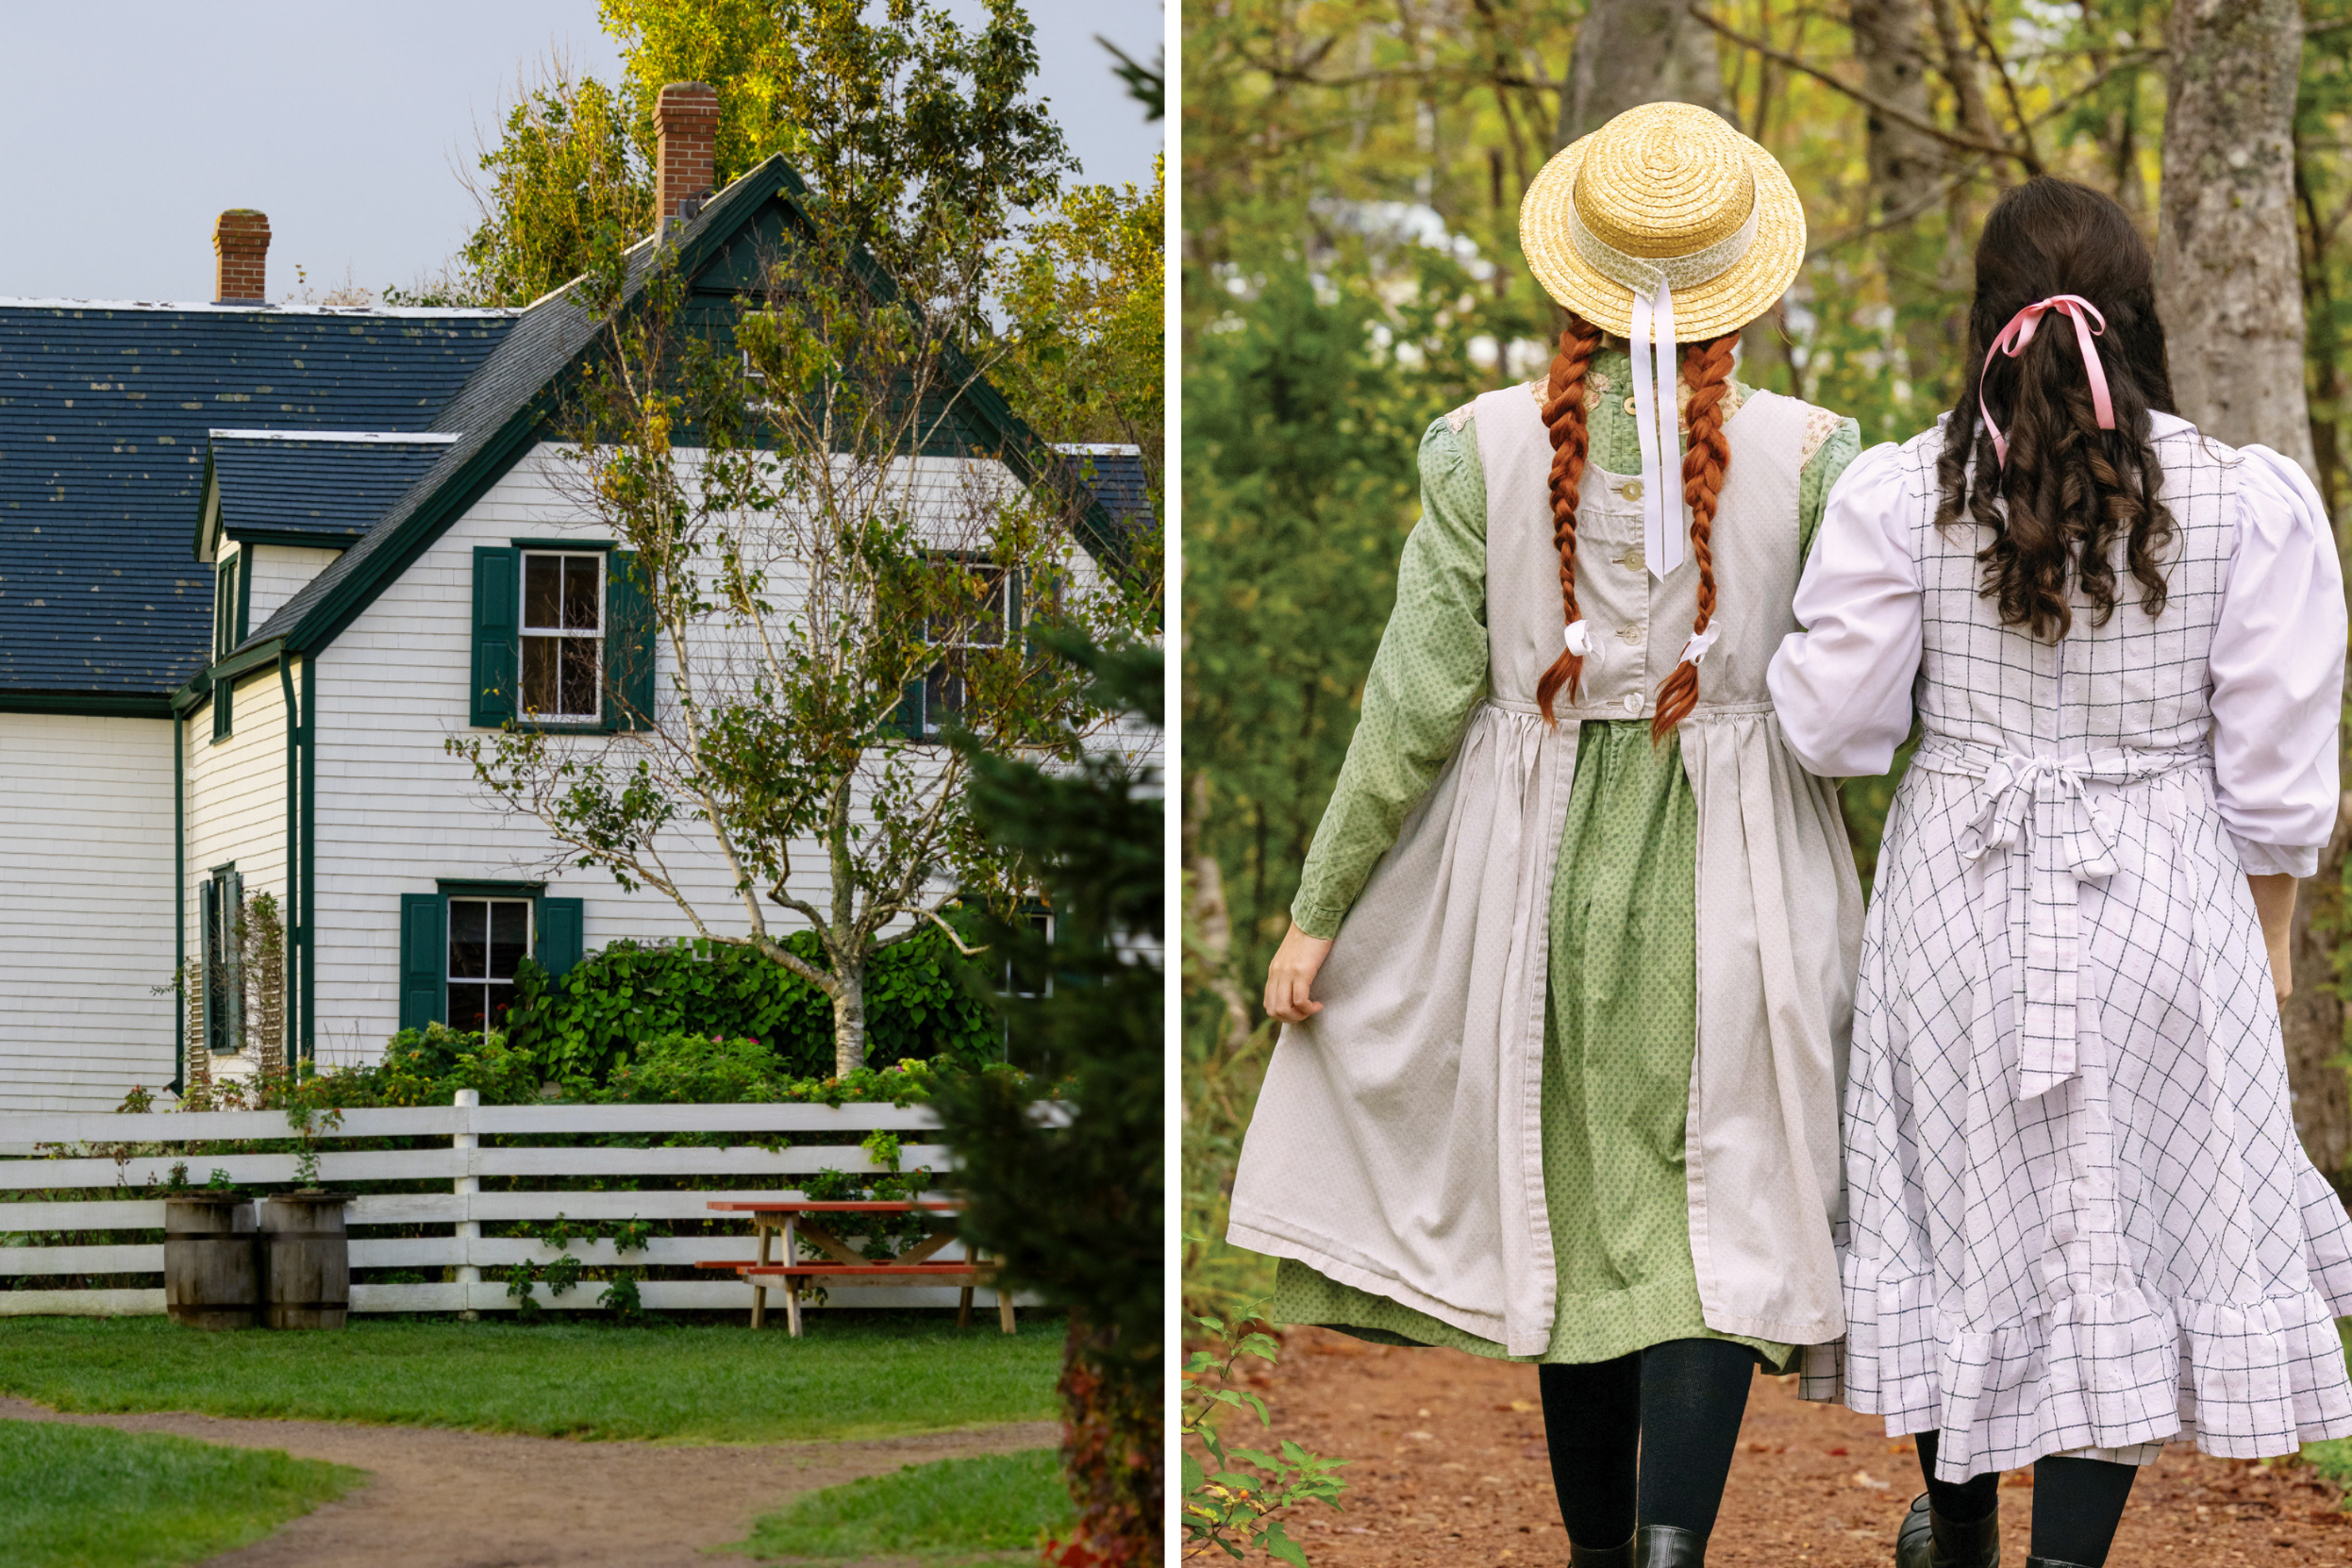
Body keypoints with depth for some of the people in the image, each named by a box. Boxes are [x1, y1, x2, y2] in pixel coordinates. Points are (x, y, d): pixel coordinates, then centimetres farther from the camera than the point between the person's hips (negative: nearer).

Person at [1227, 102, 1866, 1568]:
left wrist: (1321, 908, 1)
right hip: (1733, 876, -2)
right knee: (1718, 1225, 2)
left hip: (1539, 869, 2)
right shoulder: (1802, 452, -8)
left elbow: (1419, 696, -6)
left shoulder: (1486, 446, -7)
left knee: (1576, 1217, 15)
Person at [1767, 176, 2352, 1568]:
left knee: (1973, 1205, 17)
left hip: (1963, 897, 2)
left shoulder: (1901, 496, -8)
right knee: (2123, 1236, 6)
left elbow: (1833, 729, -5)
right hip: (2163, 909, -1)